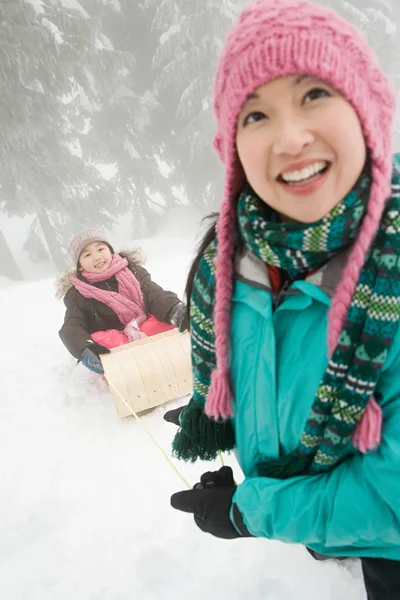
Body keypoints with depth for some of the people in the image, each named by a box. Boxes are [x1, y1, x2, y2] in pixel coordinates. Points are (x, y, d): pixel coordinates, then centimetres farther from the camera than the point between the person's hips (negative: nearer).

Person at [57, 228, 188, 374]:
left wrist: (176, 312, -32)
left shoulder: (132, 271, 5)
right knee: (100, 339, -33)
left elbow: (155, 295, -8)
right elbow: (72, 327, -9)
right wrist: (85, 349, -34)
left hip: (147, 329, 1)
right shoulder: (76, 295, 3)